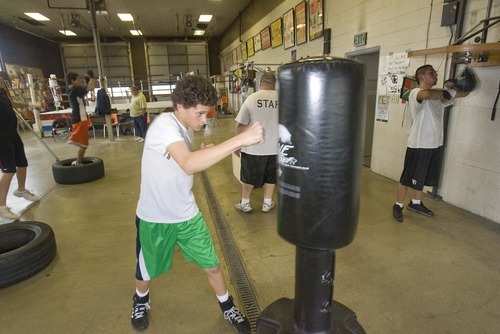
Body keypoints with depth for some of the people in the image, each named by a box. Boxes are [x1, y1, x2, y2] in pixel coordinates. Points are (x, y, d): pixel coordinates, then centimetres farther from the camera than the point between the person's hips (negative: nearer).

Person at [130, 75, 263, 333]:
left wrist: (206, 154, -9)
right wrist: (240, 139, -49)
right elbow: (189, 165, -46)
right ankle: (140, 301, 53)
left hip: (187, 214, 6)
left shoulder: (186, 126, -1)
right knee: (148, 271, 20)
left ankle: (227, 307, 37)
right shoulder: (164, 125, -27)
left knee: (212, 265, 11)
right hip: (155, 218, -5)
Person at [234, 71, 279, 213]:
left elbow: (240, 125, -9)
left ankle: (245, 204, 28)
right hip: (274, 147, 2)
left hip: (253, 148, -1)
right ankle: (267, 204, 31)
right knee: (270, 177, 19)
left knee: (248, 177, 15)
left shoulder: (252, 98, -11)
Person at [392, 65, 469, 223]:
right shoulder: (415, 93, -13)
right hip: (418, 145, -8)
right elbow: (427, 94, -37)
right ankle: (398, 206, 14)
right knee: (408, 178, 1)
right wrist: (444, 92, -18)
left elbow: (464, 93, 18)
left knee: (422, 178, 19)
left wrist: (451, 88, -3)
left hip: (436, 144, 8)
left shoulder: (439, 95, 12)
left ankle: (415, 203, 35)